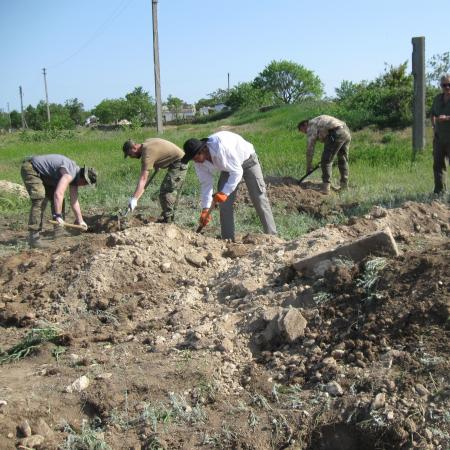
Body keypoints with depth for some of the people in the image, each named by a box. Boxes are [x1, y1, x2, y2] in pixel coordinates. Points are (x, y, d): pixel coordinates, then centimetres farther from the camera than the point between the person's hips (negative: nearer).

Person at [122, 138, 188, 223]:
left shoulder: (147, 153, -24)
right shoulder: (146, 143, 4)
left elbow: (143, 178, -32)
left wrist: (134, 199, -36)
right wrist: (157, 165, 13)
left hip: (178, 164, -11)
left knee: (165, 191, -12)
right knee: (173, 191, 18)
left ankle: (167, 221, -8)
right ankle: (170, 218, 28)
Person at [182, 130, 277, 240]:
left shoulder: (221, 146, -40)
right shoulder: (199, 162, -19)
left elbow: (237, 172, -36)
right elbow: (206, 184, -12)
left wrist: (224, 192, -42)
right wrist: (205, 209, -18)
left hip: (247, 160, -6)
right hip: (228, 167, 6)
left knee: (259, 198, -6)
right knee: (224, 202, -4)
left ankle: (271, 237, -1)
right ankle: (228, 240, 3)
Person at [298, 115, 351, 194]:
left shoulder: (311, 126, 5)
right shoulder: (320, 122, 32)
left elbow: (310, 147, 3)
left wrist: (308, 166, 8)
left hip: (337, 134, -9)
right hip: (347, 131, 9)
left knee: (326, 161, -2)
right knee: (343, 160, 21)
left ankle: (326, 187, -6)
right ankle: (344, 184, 27)